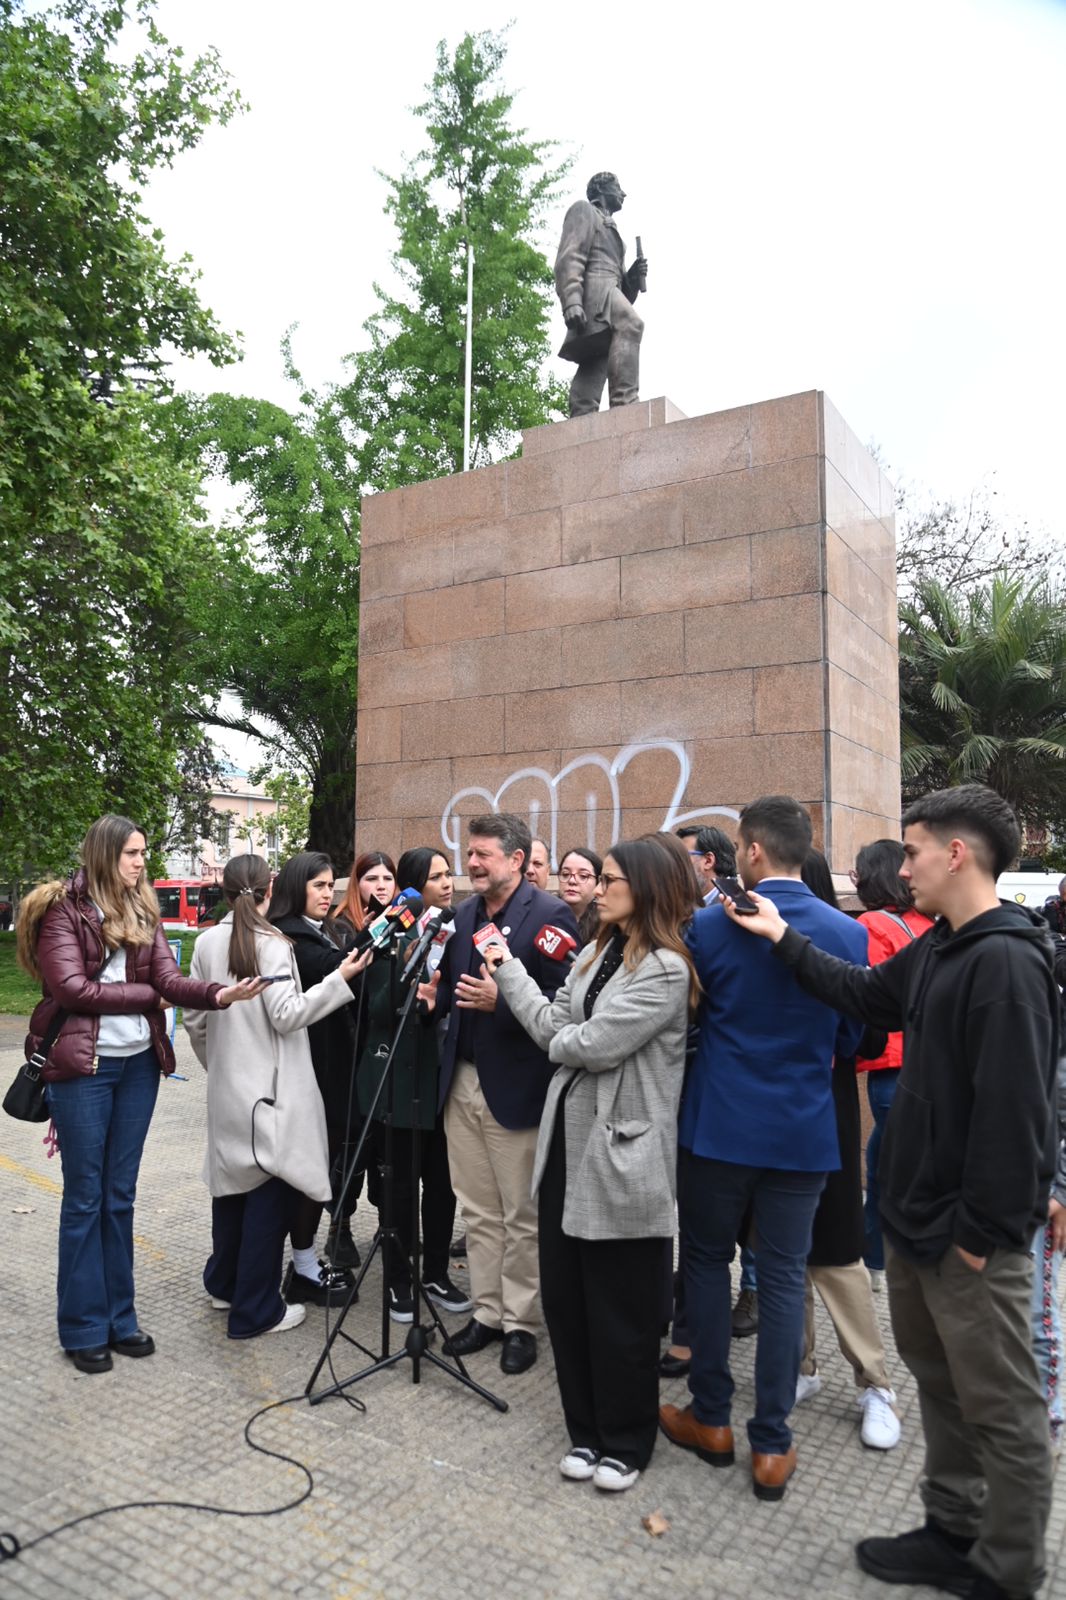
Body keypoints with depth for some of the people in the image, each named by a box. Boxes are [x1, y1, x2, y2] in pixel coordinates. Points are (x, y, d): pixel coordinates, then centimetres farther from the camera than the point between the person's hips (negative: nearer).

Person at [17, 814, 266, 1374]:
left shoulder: (141, 912, 10)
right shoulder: (62, 909, -6)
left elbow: (170, 979, -2)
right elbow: (70, 987, -15)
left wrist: (219, 993, -21)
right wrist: (144, 996, -7)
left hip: (138, 1063, 5)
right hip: (81, 1065, -5)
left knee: (120, 1195, 12)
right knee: (85, 1197, 4)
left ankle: (119, 1316, 23)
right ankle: (83, 1328, 16)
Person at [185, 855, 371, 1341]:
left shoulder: (207, 942, 3)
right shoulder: (271, 943, -15)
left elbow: (193, 1017, 8)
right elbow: (288, 1015, -18)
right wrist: (340, 979, -15)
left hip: (226, 1087, 7)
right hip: (269, 1090, -7)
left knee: (233, 1182, 21)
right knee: (268, 1194, 2)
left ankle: (224, 1284, 35)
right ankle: (256, 1310, 10)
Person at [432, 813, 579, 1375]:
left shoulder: (550, 916, -13)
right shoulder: (463, 916, 9)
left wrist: (502, 999, -27)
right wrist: (436, 994, -4)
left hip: (515, 1089, -6)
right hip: (462, 1081, 7)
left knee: (522, 1216, 9)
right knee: (478, 1213, 17)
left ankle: (520, 1322, 25)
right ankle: (486, 1312, 32)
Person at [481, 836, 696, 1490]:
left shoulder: (665, 969, -15)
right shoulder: (600, 955, 12)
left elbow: (593, 1044, -19)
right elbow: (556, 1026, 7)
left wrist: (559, 1039, -1)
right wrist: (509, 969, 3)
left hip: (622, 1156, -8)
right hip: (568, 1142, 8)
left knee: (621, 1313, 8)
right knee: (565, 1298, 15)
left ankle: (626, 1444, 28)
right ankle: (587, 1431, 33)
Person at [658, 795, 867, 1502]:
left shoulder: (710, 924, -13)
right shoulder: (848, 933, -6)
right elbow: (850, 1038, 3)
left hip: (718, 1124, -2)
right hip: (804, 1132, 2)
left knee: (707, 1262, 16)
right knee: (783, 1278, 11)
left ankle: (711, 1418, 27)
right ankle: (773, 1444, 19)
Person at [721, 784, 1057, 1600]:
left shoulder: (1007, 961, -22)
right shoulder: (937, 950, 7)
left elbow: (1014, 1113, -24)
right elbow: (864, 993, 22)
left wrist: (982, 1232, -20)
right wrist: (783, 938, 18)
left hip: (971, 1235, -9)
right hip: (917, 1215, 9)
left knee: (1002, 1408, 9)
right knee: (941, 1381, 22)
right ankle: (954, 1529, 39)